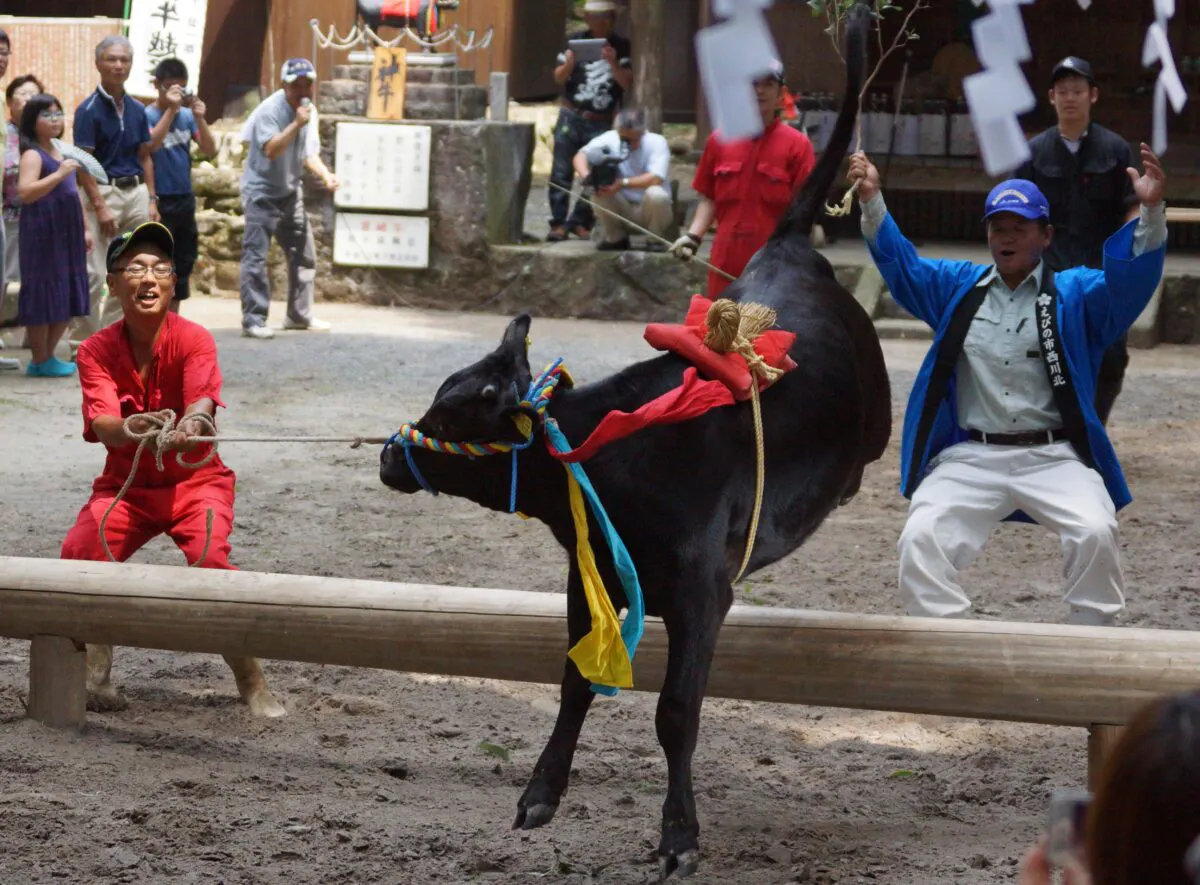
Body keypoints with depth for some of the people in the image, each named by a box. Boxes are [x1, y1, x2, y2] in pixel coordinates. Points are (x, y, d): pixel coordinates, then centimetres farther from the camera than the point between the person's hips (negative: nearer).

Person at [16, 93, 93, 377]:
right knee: (44, 296, -4)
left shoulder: (62, 152, 17)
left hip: (67, 234, 9)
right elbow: (25, 192, -24)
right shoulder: (33, 155, -10)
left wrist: (84, 229, 21)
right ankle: (40, 361, 3)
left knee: (67, 299, 10)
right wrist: (59, 174, -28)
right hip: (43, 235, -9)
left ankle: (48, 356, 19)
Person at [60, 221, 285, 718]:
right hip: (125, 483, 2)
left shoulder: (193, 340, -14)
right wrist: (129, 428, -51)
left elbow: (202, 401, -34)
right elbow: (101, 425, -25)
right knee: (79, 553, -25)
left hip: (194, 480, -2)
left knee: (209, 559, -29)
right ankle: (97, 671, -6)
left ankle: (253, 685, -15)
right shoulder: (96, 351, -10)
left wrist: (192, 425, -60)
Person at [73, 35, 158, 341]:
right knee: (97, 273, -9)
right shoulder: (89, 109, -8)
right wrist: (100, 206, -18)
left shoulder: (137, 109, 10)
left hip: (136, 191, 6)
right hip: (105, 192, -6)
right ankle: (84, 340, -2)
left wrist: (151, 200, 7)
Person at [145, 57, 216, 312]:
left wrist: (200, 118, -12)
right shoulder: (148, 115, -8)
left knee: (184, 261, 11)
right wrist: (170, 109, -28)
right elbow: (151, 143, -27)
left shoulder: (187, 116, 7)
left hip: (185, 199, 6)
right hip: (160, 201, -6)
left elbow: (210, 151, 2)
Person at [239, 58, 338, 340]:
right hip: (262, 192, -8)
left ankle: (299, 315, 24)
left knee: (304, 254, 12)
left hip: (290, 191, 8)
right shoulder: (269, 110, -19)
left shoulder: (309, 111, 4)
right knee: (256, 256, -12)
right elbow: (271, 150, -32)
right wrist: (297, 124, -36)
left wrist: (325, 175, -4)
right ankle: (253, 320, -12)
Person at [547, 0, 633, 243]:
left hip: (601, 123, 0)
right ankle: (558, 223, 0)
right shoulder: (576, 41, 5)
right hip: (571, 117, 0)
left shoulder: (621, 47, 3)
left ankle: (580, 222, 4)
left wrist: (614, 64, -24)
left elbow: (627, 83, -6)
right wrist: (568, 64, -18)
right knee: (561, 172, -3)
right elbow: (559, 78, 4)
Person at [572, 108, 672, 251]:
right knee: (600, 186, -23)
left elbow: (656, 178, -29)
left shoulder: (657, 142, -15)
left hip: (650, 210, -3)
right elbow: (581, 156, -15)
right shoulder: (610, 139, -8)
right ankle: (615, 238, -3)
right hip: (621, 211, 3)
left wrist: (623, 183, -37)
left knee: (656, 194, -35)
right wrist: (586, 176, -37)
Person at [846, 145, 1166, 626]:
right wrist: (872, 201, -11)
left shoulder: (1075, 293, 8)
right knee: (920, 539, -22)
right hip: (970, 458, 2)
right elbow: (903, 265, 6)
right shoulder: (958, 286, 17)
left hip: (1054, 457, -2)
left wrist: (1151, 213, -27)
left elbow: (1129, 280, -9)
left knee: (1095, 532, -27)